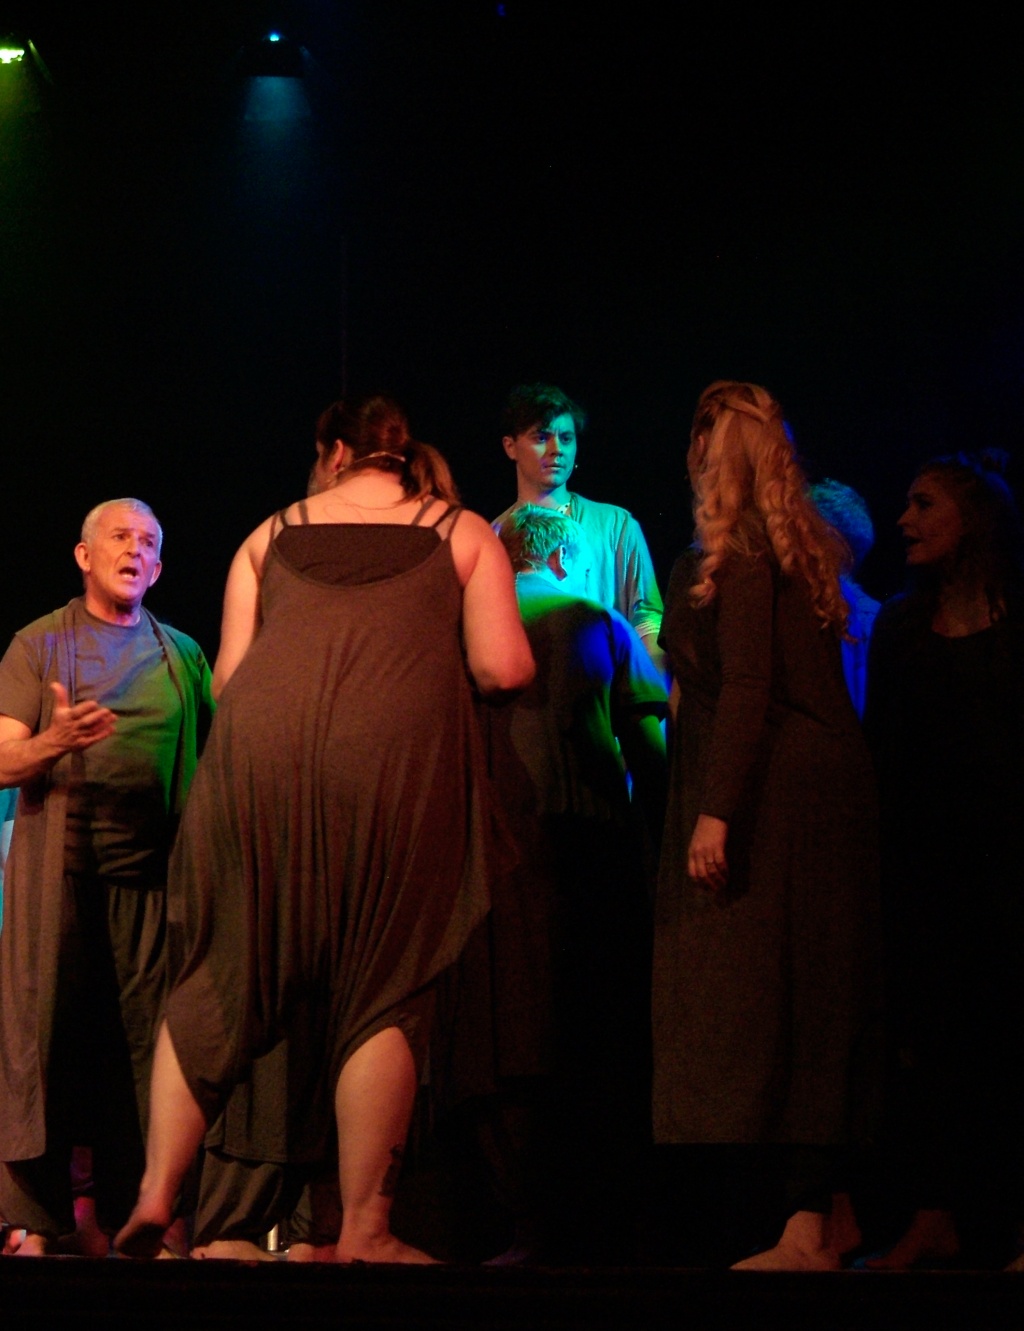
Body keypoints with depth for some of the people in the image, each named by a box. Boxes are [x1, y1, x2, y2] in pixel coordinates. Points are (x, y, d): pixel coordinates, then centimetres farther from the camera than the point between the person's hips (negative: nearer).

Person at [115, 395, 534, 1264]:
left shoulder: (272, 535, 24)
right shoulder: (464, 533, 19)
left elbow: (227, 677, 17)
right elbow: (504, 669, 8)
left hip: (259, 742, 2)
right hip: (395, 747, -2)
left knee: (220, 972, 12)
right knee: (381, 987, 3)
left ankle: (155, 1199, 10)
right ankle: (364, 1234, 2)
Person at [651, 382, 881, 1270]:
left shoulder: (733, 555, -11)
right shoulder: (799, 552, 15)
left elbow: (746, 688, -19)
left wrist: (716, 812, -22)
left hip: (770, 795, -9)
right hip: (822, 788, 9)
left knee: (758, 1003, -7)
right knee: (807, 1003, 12)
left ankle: (811, 1230, -6)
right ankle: (830, 1209, 16)